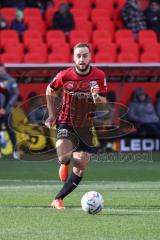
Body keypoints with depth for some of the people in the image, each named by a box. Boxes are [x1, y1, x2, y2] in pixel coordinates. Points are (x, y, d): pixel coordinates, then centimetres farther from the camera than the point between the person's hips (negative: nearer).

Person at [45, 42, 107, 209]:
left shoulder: (99, 76, -10)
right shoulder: (64, 76, -10)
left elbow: (104, 103, -7)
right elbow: (49, 91, 9)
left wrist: (97, 97, -29)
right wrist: (52, 114, 7)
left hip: (87, 126, 2)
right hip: (66, 123, -2)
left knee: (80, 170, -2)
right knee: (63, 157, -27)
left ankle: (58, 199, 12)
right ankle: (65, 164, 12)